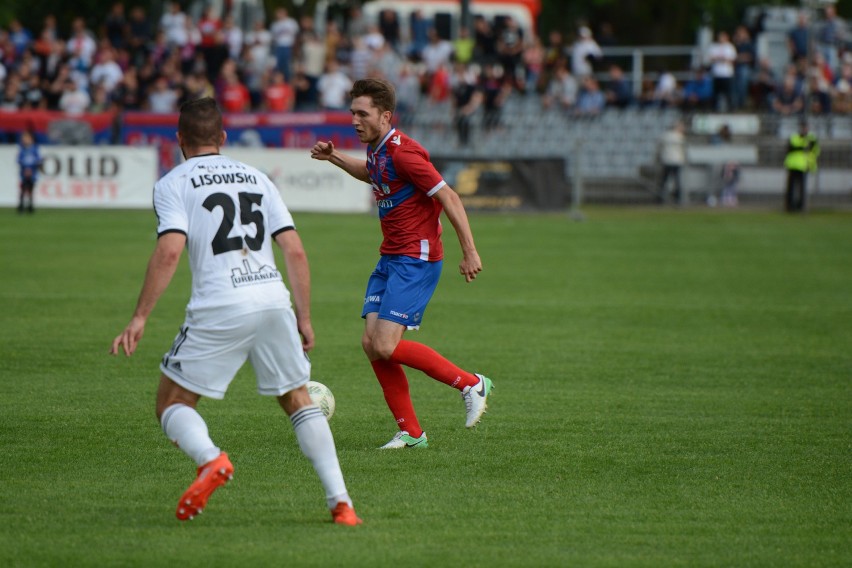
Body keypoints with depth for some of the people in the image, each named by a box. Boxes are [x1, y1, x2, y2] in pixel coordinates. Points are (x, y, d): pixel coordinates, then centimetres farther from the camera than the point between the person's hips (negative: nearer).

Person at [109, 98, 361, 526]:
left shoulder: (173, 184, 6)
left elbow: (169, 252, -10)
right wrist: (304, 318, 17)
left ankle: (210, 460, -22)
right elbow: (295, 252, 12)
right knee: (298, 400, 18)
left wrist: (140, 318, -9)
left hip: (218, 307, -4)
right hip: (273, 298, 4)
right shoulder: (256, 178, 20)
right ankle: (341, 502, 6)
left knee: (172, 403, 9)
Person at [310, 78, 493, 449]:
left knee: (386, 346, -16)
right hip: (390, 258, 9)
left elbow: (449, 198, -19)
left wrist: (470, 253, -21)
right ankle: (410, 432, 6)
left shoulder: (403, 153, -19)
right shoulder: (377, 148, 10)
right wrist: (334, 157, 23)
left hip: (416, 259, -9)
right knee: (371, 343, 0)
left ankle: (471, 384, -1)